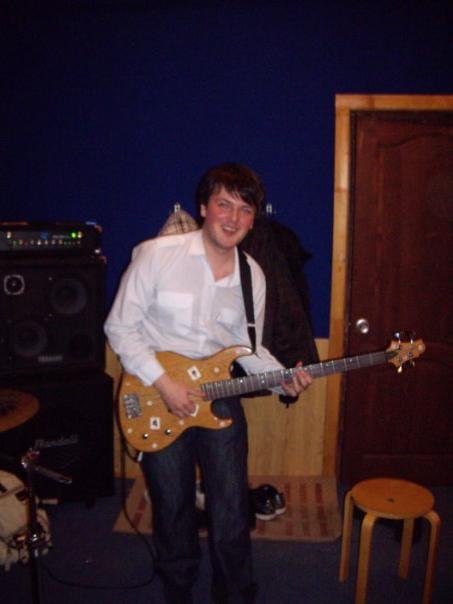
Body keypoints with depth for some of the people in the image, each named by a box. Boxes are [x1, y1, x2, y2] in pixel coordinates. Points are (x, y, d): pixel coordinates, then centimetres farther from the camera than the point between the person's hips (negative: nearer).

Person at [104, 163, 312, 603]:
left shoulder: (253, 276, 1)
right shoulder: (156, 254, -14)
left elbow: (248, 348, 9)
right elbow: (120, 326, -10)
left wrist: (283, 380, -10)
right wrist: (164, 383, -18)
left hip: (219, 398, 3)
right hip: (159, 400, -3)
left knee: (232, 513, 9)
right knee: (173, 510, 14)